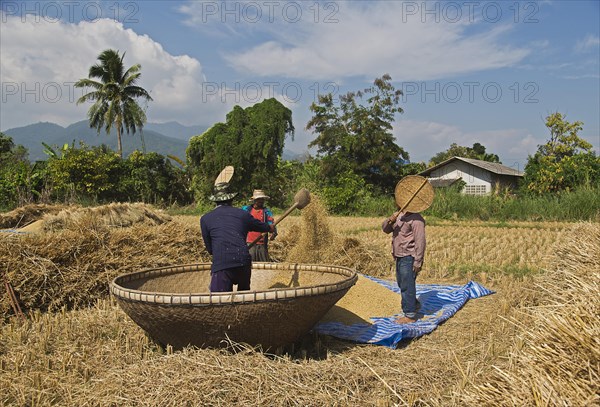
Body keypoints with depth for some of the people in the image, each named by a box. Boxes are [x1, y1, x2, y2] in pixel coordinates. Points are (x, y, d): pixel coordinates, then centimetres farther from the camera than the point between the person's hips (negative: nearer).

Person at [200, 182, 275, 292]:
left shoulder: (205, 218, 12)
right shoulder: (243, 214, 16)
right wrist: (271, 228, 59)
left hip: (221, 264, -3)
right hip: (244, 262, 3)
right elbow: (263, 227, 35)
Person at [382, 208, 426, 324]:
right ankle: (414, 304, 42)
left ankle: (410, 315, 7)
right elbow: (385, 229, 10)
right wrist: (390, 220, -13)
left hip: (409, 258, -9)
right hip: (400, 257, 9)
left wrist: (418, 262, -21)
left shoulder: (416, 219, -16)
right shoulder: (400, 215, 11)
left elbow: (420, 241, -19)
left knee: (407, 286, -3)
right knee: (401, 283, 22)